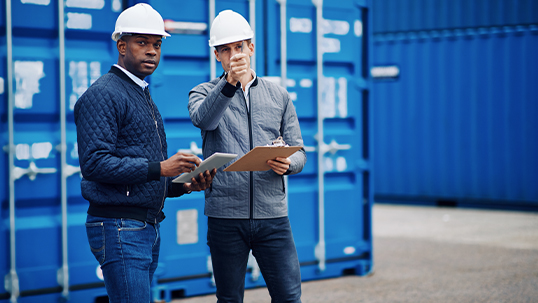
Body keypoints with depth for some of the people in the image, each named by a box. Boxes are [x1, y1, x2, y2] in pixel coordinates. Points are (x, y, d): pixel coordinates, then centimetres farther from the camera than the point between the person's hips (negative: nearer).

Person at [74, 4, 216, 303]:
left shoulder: (144, 96, 22)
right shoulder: (103, 94, -8)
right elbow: (94, 163, -20)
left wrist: (184, 185, 5)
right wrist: (159, 168, -23)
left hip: (149, 228, 10)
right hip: (118, 226, -9)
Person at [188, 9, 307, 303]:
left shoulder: (279, 96, 14)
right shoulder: (204, 92, 6)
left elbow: (298, 151, 12)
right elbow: (203, 119, -18)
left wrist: (287, 164, -12)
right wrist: (229, 83, -34)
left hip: (273, 214, 2)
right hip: (225, 215, -2)